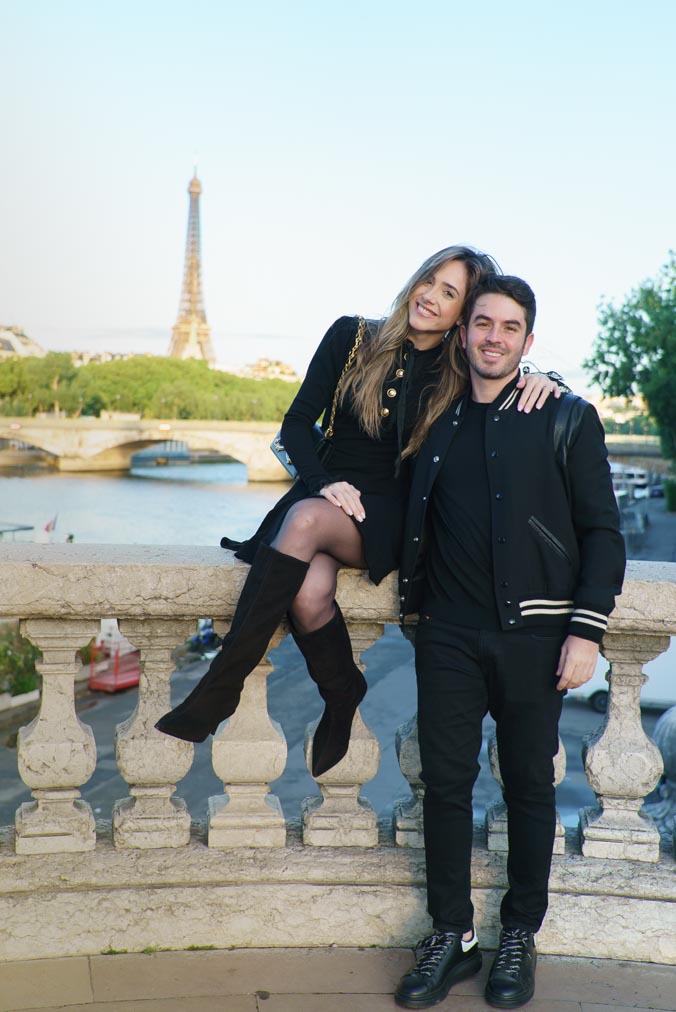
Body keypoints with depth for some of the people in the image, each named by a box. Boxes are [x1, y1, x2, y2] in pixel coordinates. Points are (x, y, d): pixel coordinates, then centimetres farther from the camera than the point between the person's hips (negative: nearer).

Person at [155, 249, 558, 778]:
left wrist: (541, 381, -12)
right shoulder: (353, 337, 5)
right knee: (309, 596, -32)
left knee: (306, 519, -35)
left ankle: (221, 685, -28)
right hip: (330, 491, 2)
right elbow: (297, 424, 3)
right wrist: (324, 482, -14)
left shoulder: (460, 376, 3)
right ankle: (343, 698, 1)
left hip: (388, 516, -1)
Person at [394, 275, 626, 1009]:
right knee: (445, 783, 6)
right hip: (449, 636, 3)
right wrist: (414, 602, 7)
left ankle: (520, 936, 25)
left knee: (529, 786, 8)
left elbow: (602, 532, -1)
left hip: (533, 634, -2)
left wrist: (586, 630, -8)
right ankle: (451, 936, 21)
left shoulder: (567, 420, 1)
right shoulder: (438, 425, 11)